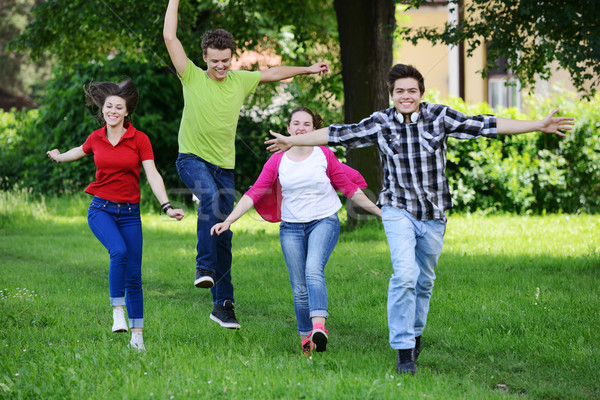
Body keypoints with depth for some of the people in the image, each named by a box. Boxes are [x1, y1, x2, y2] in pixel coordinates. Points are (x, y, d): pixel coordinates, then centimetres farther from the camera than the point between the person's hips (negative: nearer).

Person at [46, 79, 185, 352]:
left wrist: (167, 207, -22)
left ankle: (137, 334, 8)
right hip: (101, 209, 0)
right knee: (119, 251, -30)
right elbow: (81, 152, 27)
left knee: (134, 276, 0)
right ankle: (117, 311, -20)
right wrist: (59, 157, 45)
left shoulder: (139, 139, -4)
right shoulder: (96, 138, 3)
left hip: (129, 213, 0)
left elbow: (153, 176, -10)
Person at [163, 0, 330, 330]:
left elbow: (273, 73, 24)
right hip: (192, 159, -4)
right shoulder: (192, 77, -4)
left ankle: (222, 304, 10)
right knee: (210, 197, -37)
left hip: (224, 166, 4)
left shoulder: (240, 80, 7)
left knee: (224, 237, 4)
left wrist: (309, 69, 27)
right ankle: (205, 267, -32)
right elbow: (169, 36, -9)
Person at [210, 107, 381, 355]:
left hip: (323, 222, -2)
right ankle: (306, 339, 9)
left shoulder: (325, 156, 2)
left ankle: (318, 326, -41)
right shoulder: (277, 161, 3)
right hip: (291, 227, 2)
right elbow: (254, 193, -1)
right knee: (299, 289, -2)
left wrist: (379, 212, 9)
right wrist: (228, 221, -10)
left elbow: (350, 189, 9)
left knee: (313, 270, -27)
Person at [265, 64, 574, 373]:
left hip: (433, 214, 2)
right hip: (398, 211, -2)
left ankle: (414, 333, 37)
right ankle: (404, 350, -14)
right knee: (404, 275, -19)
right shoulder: (381, 123, -4)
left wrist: (539, 126, -13)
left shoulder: (439, 117, -5)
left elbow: (485, 126, -8)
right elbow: (338, 134, 3)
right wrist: (292, 141, 7)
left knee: (424, 280, 13)